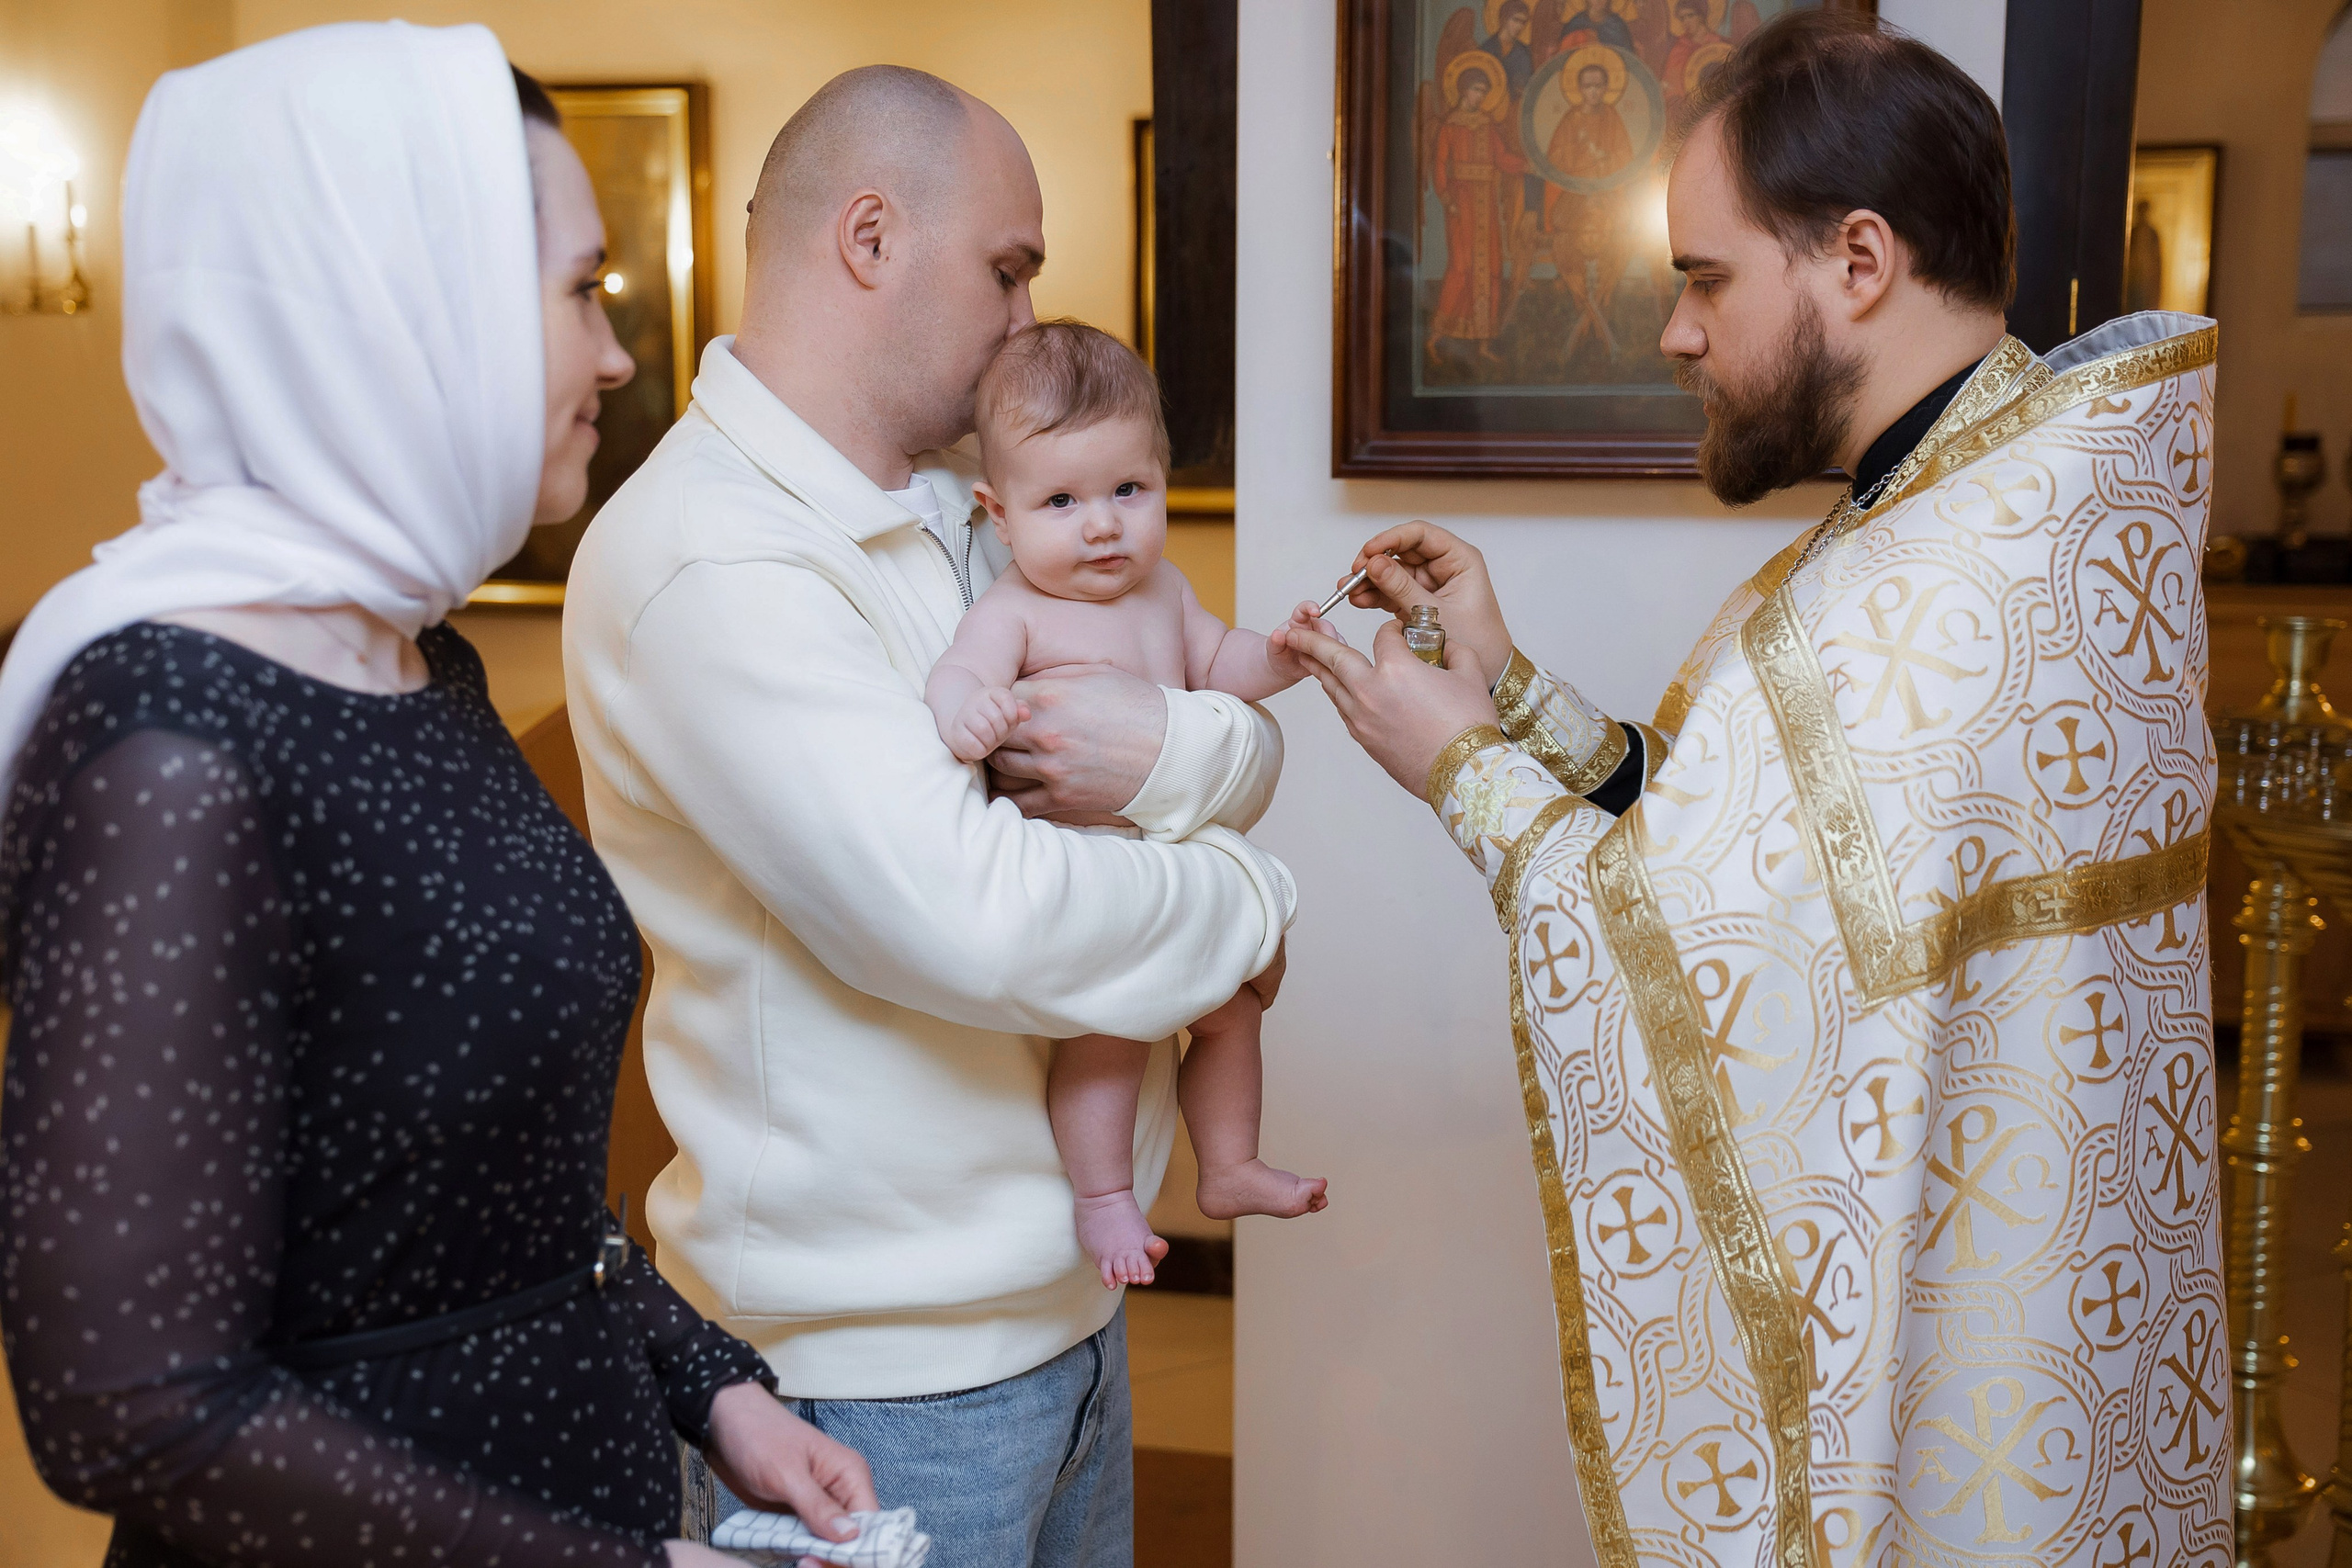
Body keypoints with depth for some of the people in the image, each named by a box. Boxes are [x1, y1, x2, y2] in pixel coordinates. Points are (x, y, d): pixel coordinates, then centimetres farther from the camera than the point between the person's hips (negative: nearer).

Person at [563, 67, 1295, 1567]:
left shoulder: (965, 509, 7)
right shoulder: (704, 563, -22)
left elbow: (1255, 744, 6)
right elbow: (976, 923, -31)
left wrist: (1177, 750, -18)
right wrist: (1248, 898, -13)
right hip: (881, 1367, -8)